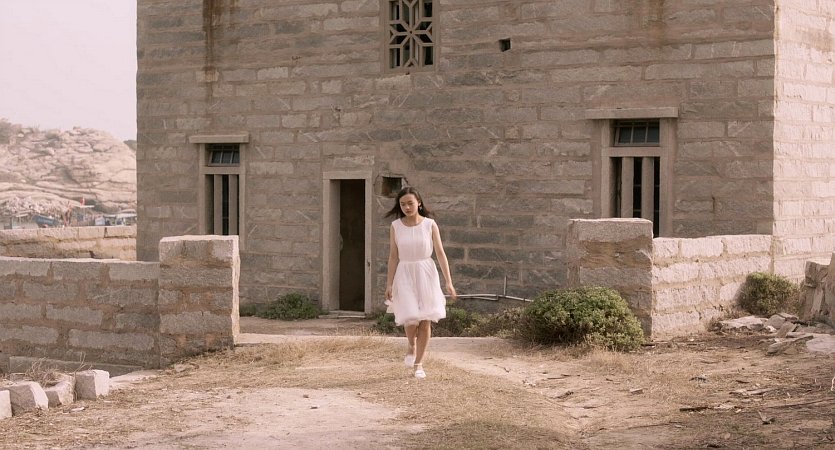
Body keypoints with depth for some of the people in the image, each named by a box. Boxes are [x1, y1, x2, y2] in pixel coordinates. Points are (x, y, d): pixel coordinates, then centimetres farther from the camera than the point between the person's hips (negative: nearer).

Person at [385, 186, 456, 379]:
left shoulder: (430, 225, -2)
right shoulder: (396, 226, 0)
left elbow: (440, 253, -1)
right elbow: (393, 256, 4)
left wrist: (449, 282, -6)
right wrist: (389, 284, 2)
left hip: (426, 274, 0)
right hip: (405, 274, 0)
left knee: (425, 320, 0)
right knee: (410, 317, -13)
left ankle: (419, 363, 13)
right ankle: (412, 346, 21)